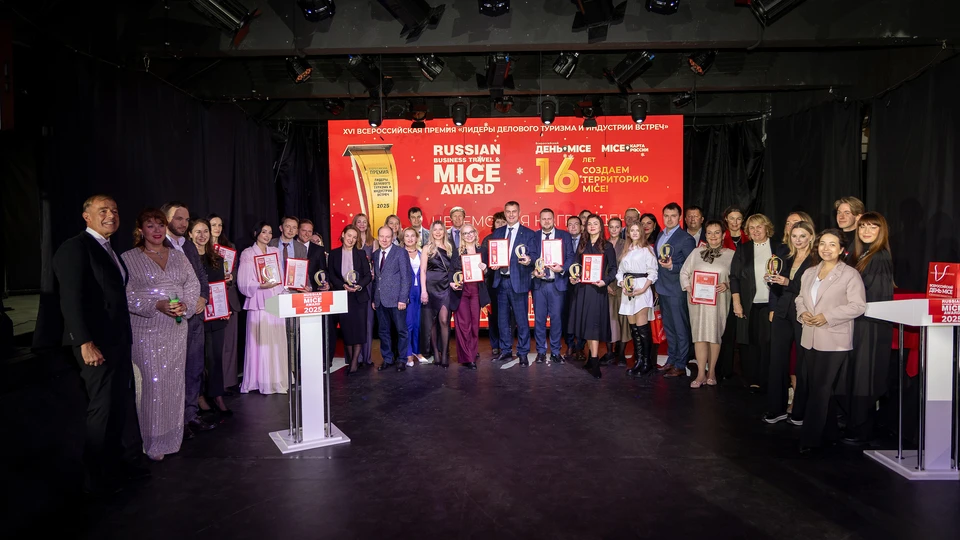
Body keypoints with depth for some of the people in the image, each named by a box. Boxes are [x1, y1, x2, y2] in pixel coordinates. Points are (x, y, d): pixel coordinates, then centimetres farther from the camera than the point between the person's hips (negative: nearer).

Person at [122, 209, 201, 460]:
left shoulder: (179, 256, 11)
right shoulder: (128, 259, -1)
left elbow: (193, 285, 8)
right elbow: (127, 295, -8)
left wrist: (185, 304, -11)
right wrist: (156, 305, -19)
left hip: (177, 329, 4)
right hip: (147, 331, -4)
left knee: (175, 381, 8)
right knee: (152, 383, -3)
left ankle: (172, 436, 19)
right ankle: (153, 442, 8)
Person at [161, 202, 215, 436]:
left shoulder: (189, 246, 15)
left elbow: (202, 275, 16)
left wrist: (203, 297, -2)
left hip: (194, 317, 7)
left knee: (194, 369, 12)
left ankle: (190, 414, 23)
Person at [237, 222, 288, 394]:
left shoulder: (275, 252, 15)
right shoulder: (248, 254, 2)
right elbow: (244, 282, -4)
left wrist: (280, 289, -1)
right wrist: (261, 286, -18)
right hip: (258, 302, -4)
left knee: (277, 340, 2)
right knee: (261, 341, -6)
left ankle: (277, 379, 9)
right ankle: (261, 380, 3)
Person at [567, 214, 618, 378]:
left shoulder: (607, 246, 2)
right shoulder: (582, 245, 13)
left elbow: (613, 269, 0)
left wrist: (605, 281, -16)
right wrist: (573, 278, -4)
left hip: (597, 289, -4)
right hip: (582, 288, 4)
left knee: (593, 323, -10)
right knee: (586, 323, 7)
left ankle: (595, 364, -11)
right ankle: (591, 357, 18)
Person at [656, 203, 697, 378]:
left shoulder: (686, 239, -11)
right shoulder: (660, 235, 12)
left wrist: (672, 266, -26)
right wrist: (656, 283, 11)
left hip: (676, 290, -8)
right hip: (662, 289, 8)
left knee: (680, 328, 0)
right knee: (668, 327, 16)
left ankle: (680, 365, 6)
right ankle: (671, 359, 27)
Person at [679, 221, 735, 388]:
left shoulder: (731, 254, 2)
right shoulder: (697, 252, 8)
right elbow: (684, 272, 9)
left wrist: (727, 285, -16)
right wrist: (689, 289, -5)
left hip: (718, 301, -1)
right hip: (697, 300, 1)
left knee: (715, 334, 4)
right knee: (700, 335, -1)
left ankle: (712, 371, 17)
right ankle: (701, 374, 1)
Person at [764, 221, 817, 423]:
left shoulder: (817, 260, -4)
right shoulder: (786, 259, 15)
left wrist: (788, 283, -21)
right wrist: (773, 280, -2)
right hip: (782, 315, 6)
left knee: (803, 363, 2)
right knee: (777, 360, 6)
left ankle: (800, 411, 13)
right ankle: (777, 409, 14)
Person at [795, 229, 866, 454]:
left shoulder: (850, 274, -6)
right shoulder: (809, 273, 14)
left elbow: (858, 306, -12)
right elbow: (800, 298, 19)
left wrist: (827, 316, -19)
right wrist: (802, 313, -3)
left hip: (834, 341, -7)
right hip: (811, 339, 7)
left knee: (820, 389, -7)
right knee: (821, 389, 14)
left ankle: (809, 439, -1)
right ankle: (829, 432, 27)